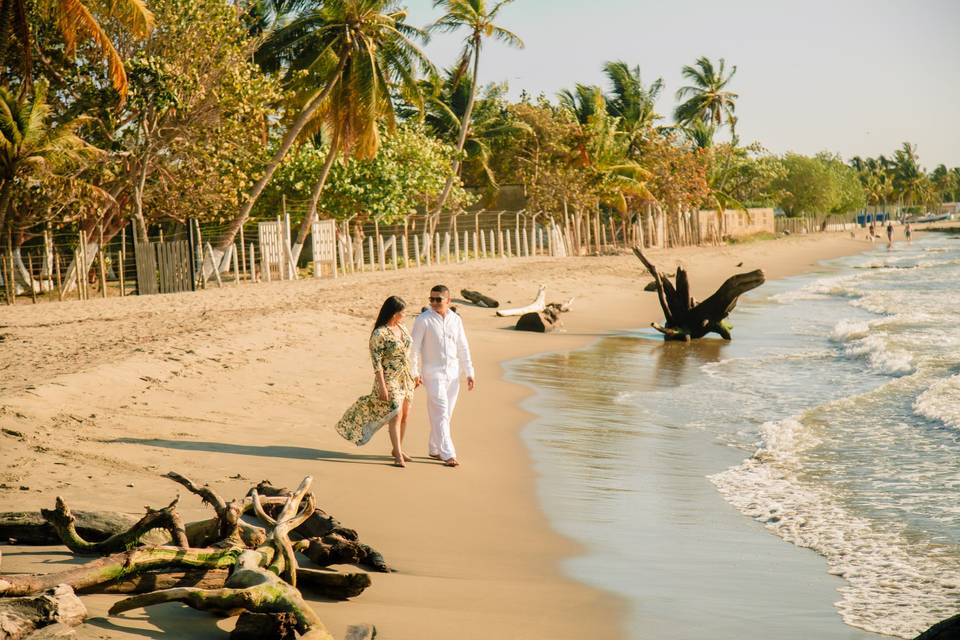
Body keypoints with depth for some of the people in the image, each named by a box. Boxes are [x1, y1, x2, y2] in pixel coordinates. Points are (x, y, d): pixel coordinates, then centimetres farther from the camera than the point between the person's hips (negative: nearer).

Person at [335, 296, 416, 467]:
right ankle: (398, 455, -3)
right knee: (395, 414, -10)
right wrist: (382, 386, -21)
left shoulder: (402, 328, 7)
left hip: (405, 378, 8)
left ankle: (397, 449, 27)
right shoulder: (379, 334, -17)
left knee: (405, 414, 11)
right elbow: (376, 362, -18)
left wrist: (413, 375, 18)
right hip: (389, 379, -8)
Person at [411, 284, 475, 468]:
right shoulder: (423, 320, -7)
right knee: (440, 413, -11)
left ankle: (434, 449, 22)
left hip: (453, 374, 5)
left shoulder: (456, 320, 7)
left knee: (445, 414, 9)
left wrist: (469, 373, 10)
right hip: (433, 373, -5)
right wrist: (414, 372, -11)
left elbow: (463, 348, 12)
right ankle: (448, 454, -13)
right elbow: (414, 347, -6)